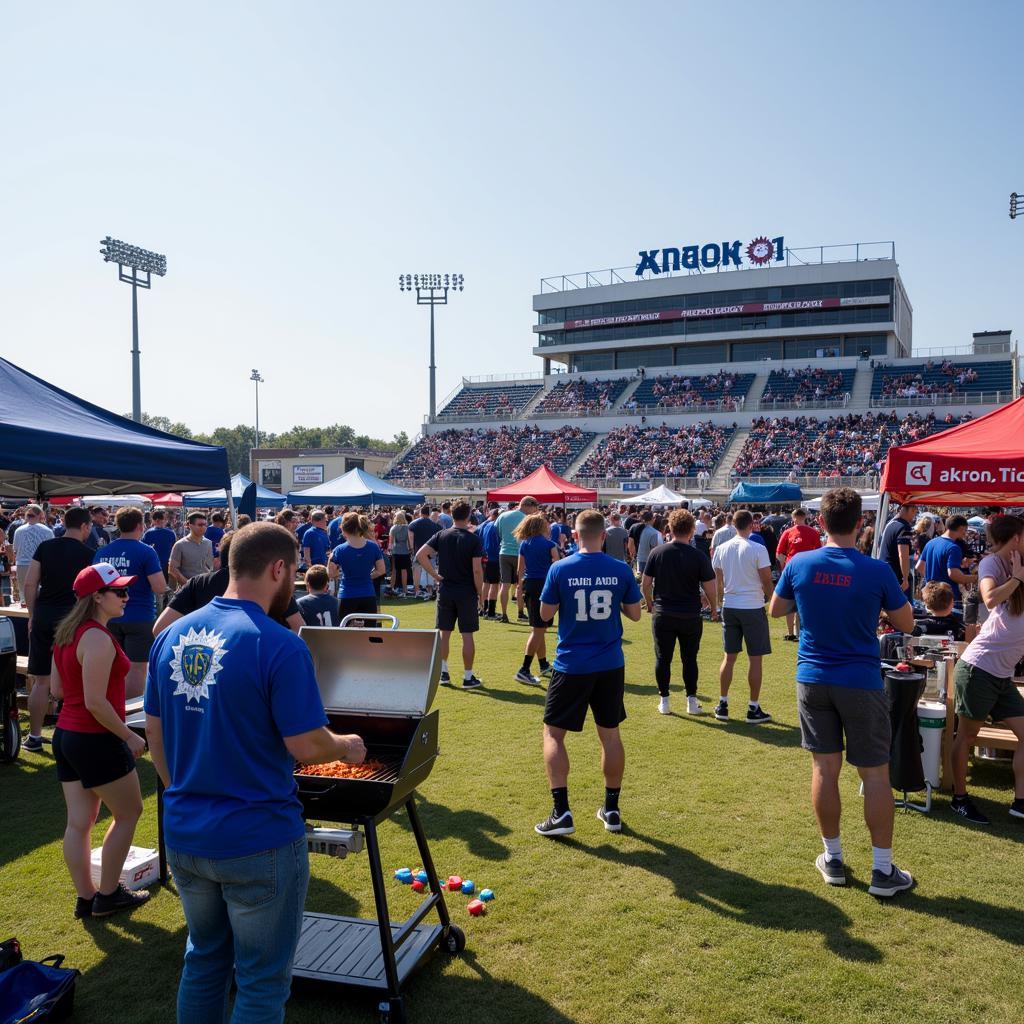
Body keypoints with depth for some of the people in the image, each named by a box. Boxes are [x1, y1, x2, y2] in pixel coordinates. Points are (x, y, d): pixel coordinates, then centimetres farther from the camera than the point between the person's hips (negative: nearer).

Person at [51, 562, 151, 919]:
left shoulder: (66, 632, 7)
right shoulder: (98, 638, -22)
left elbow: (56, 688, 14)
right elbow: (95, 703, -25)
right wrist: (130, 737, -15)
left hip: (66, 736, 9)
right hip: (96, 741, -8)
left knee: (79, 822, 13)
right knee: (128, 813, 9)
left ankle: (85, 898, 23)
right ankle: (107, 896, 17)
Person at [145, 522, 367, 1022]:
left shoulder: (173, 636, 0)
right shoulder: (280, 647, -21)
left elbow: (154, 732, 9)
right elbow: (306, 747, -18)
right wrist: (347, 747, 2)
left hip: (184, 835, 7)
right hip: (256, 842, -6)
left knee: (204, 960, 26)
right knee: (262, 982, 12)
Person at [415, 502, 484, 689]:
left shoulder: (441, 535, 1)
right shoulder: (473, 539, -10)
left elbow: (420, 555, -5)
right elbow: (477, 570, -14)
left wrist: (435, 575, -1)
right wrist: (480, 593, -3)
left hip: (445, 591, 3)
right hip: (467, 593, -3)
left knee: (444, 632, 13)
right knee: (467, 635, 3)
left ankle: (443, 672, 20)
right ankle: (468, 677, 8)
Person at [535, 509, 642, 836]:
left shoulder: (560, 569, -11)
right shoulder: (621, 570, -5)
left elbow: (546, 613, -3)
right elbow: (635, 614, 3)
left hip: (571, 665, -3)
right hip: (611, 665, 3)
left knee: (553, 733, 8)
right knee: (610, 733, 16)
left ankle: (561, 813, 1)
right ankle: (612, 810, 24)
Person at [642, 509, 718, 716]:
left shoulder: (657, 552, -4)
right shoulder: (699, 556, -9)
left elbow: (645, 583, 0)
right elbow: (710, 588, -7)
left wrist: (650, 604, 16)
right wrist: (714, 609, 10)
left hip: (662, 614, 1)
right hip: (690, 615, 0)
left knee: (663, 658, 9)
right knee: (689, 658, 12)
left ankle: (664, 701, 13)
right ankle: (691, 701, 15)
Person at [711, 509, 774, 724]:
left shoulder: (721, 549, 2)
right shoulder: (758, 550, -12)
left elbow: (718, 581, 8)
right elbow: (767, 581, -8)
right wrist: (769, 597, 11)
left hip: (729, 607, 5)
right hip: (753, 607, -5)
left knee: (729, 657, 13)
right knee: (755, 659, 5)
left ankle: (723, 705, 18)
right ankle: (754, 709, 10)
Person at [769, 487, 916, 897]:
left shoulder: (799, 564, -7)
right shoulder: (877, 571, -14)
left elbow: (775, 610, 8)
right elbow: (906, 623, -1)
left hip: (813, 679, 3)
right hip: (861, 683, -2)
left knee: (824, 768, 11)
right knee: (875, 774, 8)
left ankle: (832, 859, 23)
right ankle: (883, 870, 15)